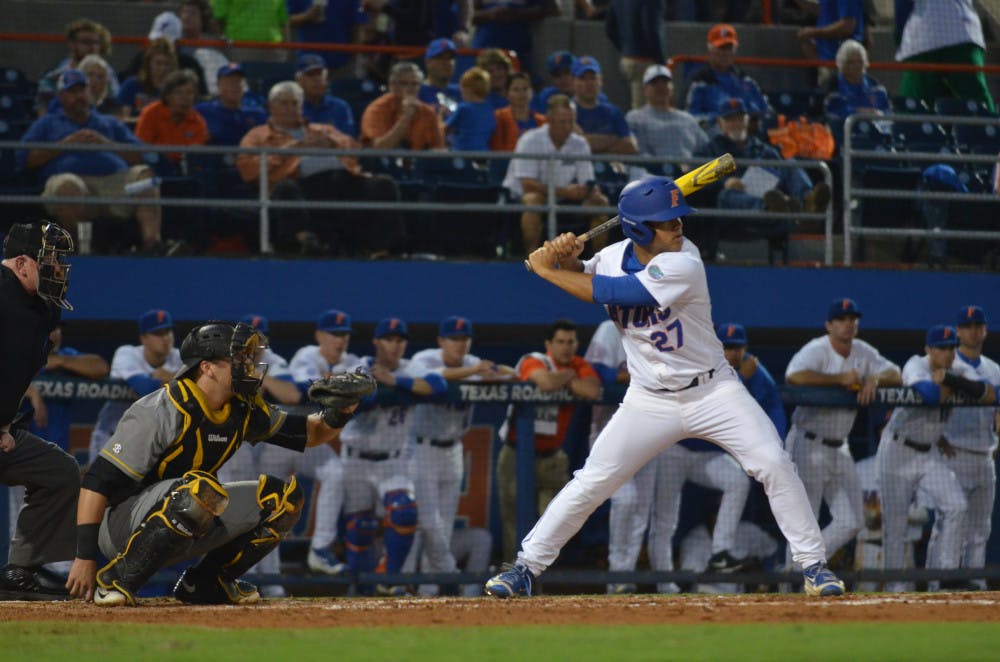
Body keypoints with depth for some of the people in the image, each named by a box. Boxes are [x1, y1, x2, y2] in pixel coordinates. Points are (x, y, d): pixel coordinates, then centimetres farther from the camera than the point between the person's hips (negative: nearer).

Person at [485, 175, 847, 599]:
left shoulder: (683, 265, -23)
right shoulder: (614, 256, -5)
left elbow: (609, 292, -27)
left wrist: (546, 269, -18)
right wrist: (565, 258, -10)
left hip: (712, 391, -3)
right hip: (649, 402, 3)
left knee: (774, 465, -15)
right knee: (591, 483, -4)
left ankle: (812, 565, -2)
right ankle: (526, 567, 8)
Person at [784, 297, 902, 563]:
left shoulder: (863, 352, 7)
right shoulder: (816, 350, -14)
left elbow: (895, 375, 7)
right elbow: (794, 376, -33)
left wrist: (875, 379, -15)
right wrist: (840, 379, -28)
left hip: (839, 449, 7)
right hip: (809, 448, -7)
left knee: (851, 522, 5)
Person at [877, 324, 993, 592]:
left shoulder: (961, 370, -3)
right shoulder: (916, 366, -20)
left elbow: (990, 396, -18)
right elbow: (931, 395, -41)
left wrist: (952, 379, -27)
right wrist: (952, 386, -21)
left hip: (929, 453, 5)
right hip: (897, 451, -5)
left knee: (954, 505, -12)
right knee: (895, 520, -2)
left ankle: (943, 572, -5)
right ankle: (892, 585, 9)